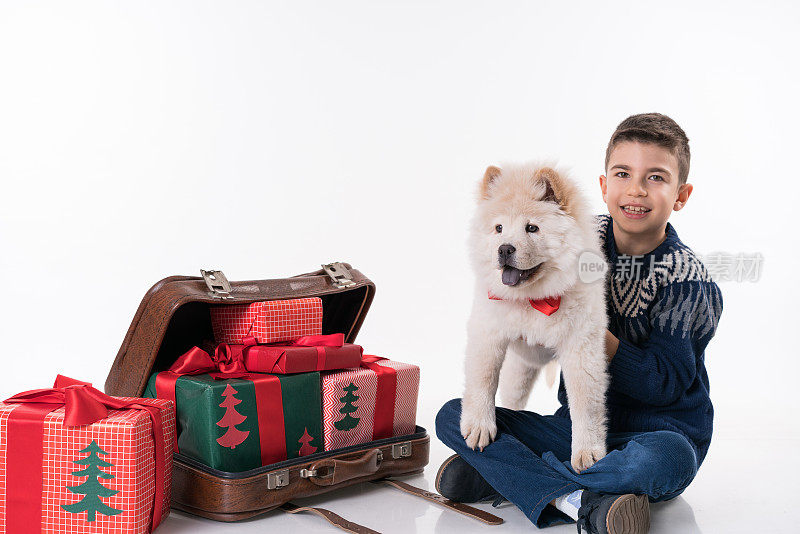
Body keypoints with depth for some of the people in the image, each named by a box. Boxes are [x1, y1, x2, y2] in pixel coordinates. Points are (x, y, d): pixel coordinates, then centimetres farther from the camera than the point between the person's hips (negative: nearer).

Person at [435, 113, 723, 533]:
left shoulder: (689, 281, -12)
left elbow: (664, 384, -17)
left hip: (658, 432, -4)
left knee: (665, 457, -40)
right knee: (453, 416, -10)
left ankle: (498, 475, -25)